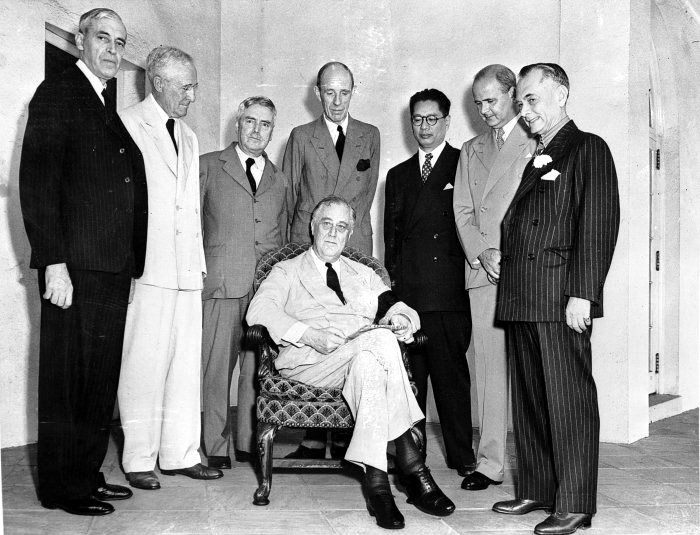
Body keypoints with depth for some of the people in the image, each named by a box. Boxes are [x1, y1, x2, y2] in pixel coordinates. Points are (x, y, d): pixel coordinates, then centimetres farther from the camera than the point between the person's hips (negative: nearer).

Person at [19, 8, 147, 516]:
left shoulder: (113, 109, 19)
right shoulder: (57, 94, -2)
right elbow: (36, 182, -10)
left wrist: (131, 262, 10)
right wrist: (53, 262, -17)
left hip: (115, 267, 8)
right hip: (75, 264, -8)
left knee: (101, 379, 13)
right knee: (68, 377, 1)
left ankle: (88, 475, 25)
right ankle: (62, 487, 13)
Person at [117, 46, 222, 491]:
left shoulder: (189, 137, 20)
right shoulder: (126, 126, -1)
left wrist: (199, 261, 15)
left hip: (186, 270, 7)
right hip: (145, 268, -6)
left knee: (186, 363, 8)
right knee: (143, 365, -2)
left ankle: (181, 453, 17)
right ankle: (139, 459, 10)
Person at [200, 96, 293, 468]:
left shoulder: (280, 181, 20)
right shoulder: (208, 167, 11)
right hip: (222, 283, -2)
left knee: (257, 368, 2)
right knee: (217, 366, -2)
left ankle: (249, 443, 13)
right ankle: (216, 446, 8)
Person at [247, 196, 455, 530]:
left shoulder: (364, 275, 31)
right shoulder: (287, 271, 20)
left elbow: (396, 307, 19)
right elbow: (259, 311, 0)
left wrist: (401, 319, -9)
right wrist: (308, 334, -17)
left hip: (366, 354, 3)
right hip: (308, 361, -3)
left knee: (367, 363, -36)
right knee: (380, 339, -32)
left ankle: (376, 478, -39)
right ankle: (412, 468, -32)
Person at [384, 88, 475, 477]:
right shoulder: (398, 175, 22)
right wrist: (393, 277, 11)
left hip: (450, 289, -3)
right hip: (407, 291, 4)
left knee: (451, 373, -1)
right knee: (407, 375, 3)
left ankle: (461, 455, 11)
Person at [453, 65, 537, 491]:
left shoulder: (540, 142, 6)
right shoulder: (471, 150, 22)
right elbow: (463, 211, 14)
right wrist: (482, 253, -3)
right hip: (483, 271, 4)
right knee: (489, 368, 4)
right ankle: (490, 463, 10)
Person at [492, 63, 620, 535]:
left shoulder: (589, 149, 0)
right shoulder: (534, 159, 22)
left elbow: (600, 223, -10)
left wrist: (582, 294, -17)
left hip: (560, 295, -8)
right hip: (520, 297, 8)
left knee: (569, 401, -3)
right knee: (528, 399, 11)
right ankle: (536, 490, 22)